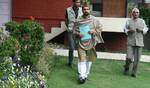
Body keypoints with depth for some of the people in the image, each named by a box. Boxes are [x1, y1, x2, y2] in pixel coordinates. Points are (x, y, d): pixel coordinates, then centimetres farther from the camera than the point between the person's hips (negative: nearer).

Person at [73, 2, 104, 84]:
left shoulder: (94, 20, 0)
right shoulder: (78, 20, 0)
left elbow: (100, 28, 5)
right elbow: (74, 30, 7)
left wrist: (94, 30, -13)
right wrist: (78, 34, -13)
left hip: (90, 42, 2)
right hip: (81, 42, -1)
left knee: (89, 59, 10)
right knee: (82, 59, -9)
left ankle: (86, 74, 25)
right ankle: (81, 76, -10)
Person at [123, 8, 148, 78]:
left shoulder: (142, 21, 10)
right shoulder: (128, 21, 5)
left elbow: (146, 29, 12)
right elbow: (125, 30, 5)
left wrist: (141, 30, -8)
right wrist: (129, 31, -15)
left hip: (139, 42, 2)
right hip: (130, 42, -2)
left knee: (137, 59, -1)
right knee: (129, 58, -10)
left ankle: (134, 72, 11)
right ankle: (126, 68, 20)